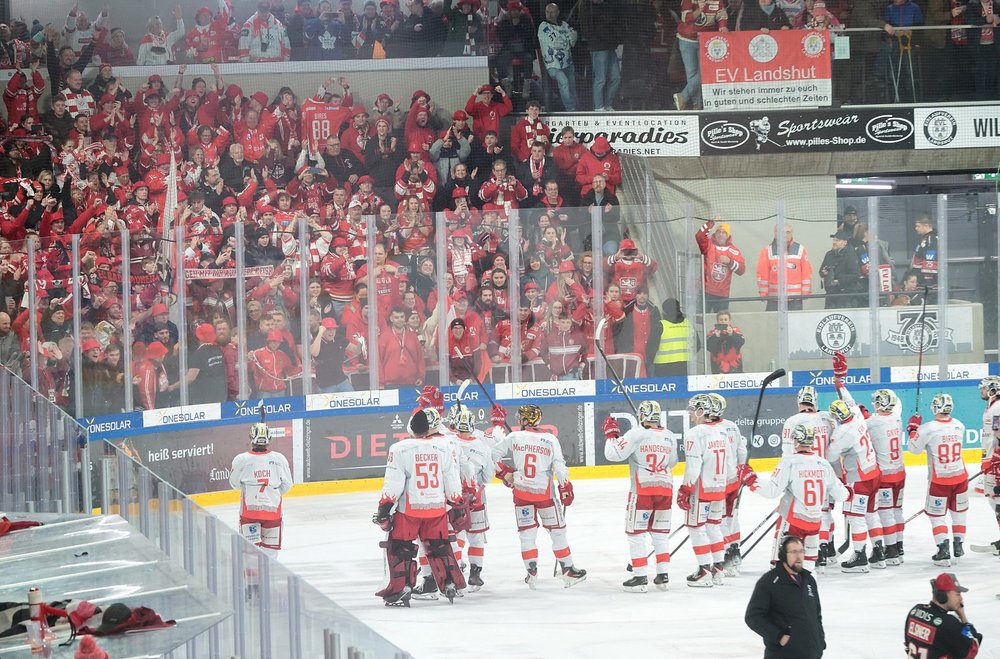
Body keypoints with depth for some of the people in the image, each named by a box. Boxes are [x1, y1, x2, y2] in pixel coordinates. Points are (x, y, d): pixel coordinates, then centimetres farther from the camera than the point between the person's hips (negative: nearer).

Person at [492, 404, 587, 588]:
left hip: (521, 492, 1)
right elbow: (559, 467, -8)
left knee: (527, 533, 10)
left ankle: (532, 572, 6)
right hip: (545, 493, -1)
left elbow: (493, 454, 1)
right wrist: (565, 487, 1)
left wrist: (504, 472, 15)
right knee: (557, 531, 9)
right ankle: (567, 571, 10)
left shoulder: (513, 437, -2)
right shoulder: (550, 439, -5)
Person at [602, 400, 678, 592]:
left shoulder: (636, 434, -12)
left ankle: (640, 577, -1)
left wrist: (611, 433, 1)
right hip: (665, 489, 5)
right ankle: (663, 575, 15)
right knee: (660, 534, 16)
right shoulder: (670, 437, 6)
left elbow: (614, 453, -15)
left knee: (636, 534, 3)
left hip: (642, 490, -5)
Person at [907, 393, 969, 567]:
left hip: (940, 480, -4)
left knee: (937, 515, 6)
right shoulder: (959, 426, -3)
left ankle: (943, 551, -4)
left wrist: (913, 428, 7)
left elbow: (914, 448, -8)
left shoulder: (928, 428, -18)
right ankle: (958, 547, 26)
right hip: (960, 476, 4)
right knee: (959, 512, 20)